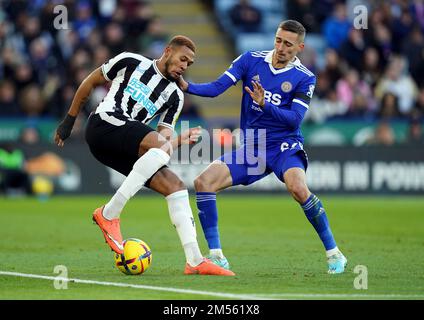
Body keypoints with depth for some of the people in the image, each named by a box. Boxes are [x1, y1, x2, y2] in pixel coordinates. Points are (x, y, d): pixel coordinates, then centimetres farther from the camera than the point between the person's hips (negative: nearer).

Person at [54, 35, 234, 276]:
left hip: (127, 149, 6)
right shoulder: (131, 62, 8)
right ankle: (109, 214, -28)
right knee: (162, 145, -30)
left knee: (175, 185, -7)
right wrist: (70, 120, 17)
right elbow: (91, 82, 17)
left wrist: (180, 141, -11)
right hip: (104, 124, -6)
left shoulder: (175, 96, 19)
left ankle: (195, 261, -7)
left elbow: (165, 141, 12)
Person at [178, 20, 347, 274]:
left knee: (298, 188, -33)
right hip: (251, 148, 4)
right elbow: (216, 88, -6)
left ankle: (334, 254, -17)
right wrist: (186, 86, -23)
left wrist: (265, 105, -30)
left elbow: (295, 119, -15)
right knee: (204, 182, -14)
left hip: (285, 147, -4)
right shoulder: (251, 60, 2)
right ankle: (216, 256, -6)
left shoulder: (304, 78, -5)